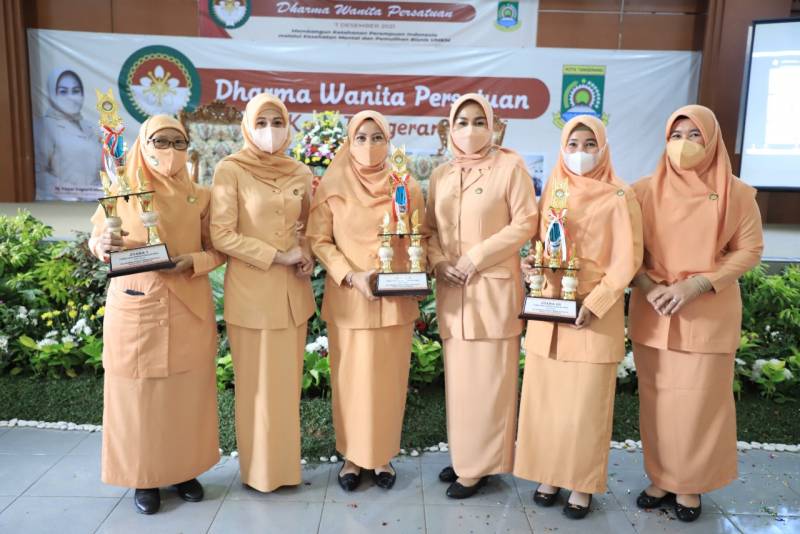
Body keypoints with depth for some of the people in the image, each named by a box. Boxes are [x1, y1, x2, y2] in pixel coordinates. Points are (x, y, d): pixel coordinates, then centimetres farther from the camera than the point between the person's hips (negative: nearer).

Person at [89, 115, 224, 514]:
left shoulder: (199, 197, 5)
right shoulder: (121, 192, 2)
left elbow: (219, 250, 6)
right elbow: (95, 242, 6)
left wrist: (194, 262, -14)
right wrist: (104, 246, -17)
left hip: (188, 308, 2)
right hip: (136, 306, -1)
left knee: (187, 391, 8)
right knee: (139, 392, 5)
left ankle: (184, 469, 25)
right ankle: (144, 477, 22)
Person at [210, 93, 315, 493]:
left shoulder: (300, 173, 7)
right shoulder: (230, 170, -7)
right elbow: (221, 235, -11)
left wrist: (307, 255, -2)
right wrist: (278, 257, -14)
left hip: (293, 290, 5)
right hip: (251, 290, -4)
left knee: (288, 380, 13)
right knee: (258, 382, 5)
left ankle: (286, 464, 29)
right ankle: (261, 470, 22)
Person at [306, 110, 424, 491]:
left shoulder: (407, 186, 3)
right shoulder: (332, 185, -2)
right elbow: (319, 240, -3)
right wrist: (352, 276, -16)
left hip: (395, 298, 2)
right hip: (348, 298, -1)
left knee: (389, 378, 9)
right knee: (351, 378, 7)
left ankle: (383, 454, 26)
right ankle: (352, 455, 24)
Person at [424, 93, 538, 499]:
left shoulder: (510, 166, -3)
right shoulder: (440, 175, 12)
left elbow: (525, 223, -8)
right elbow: (430, 227, 13)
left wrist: (476, 257, -13)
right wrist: (438, 262, -6)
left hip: (494, 286, -5)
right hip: (451, 288, 5)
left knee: (488, 376, 0)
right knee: (458, 374, 10)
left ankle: (480, 465, 14)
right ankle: (463, 455, 25)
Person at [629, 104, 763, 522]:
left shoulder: (736, 193, -2)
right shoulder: (645, 190, 2)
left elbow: (749, 250, -2)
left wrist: (696, 285, -14)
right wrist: (647, 286, -14)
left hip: (709, 314, -1)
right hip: (652, 312, 2)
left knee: (700, 400, 4)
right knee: (657, 398, 8)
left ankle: (691, 485, 23)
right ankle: (660, 478, 25)